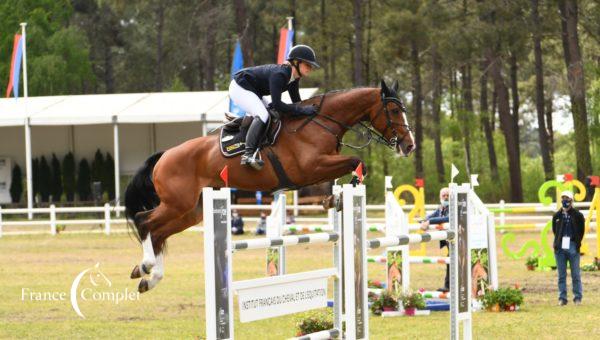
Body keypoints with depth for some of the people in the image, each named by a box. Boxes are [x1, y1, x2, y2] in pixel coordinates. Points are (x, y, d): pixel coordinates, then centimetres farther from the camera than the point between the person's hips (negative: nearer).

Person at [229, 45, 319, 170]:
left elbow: (297, 102, 7)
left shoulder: (294, 78, -2)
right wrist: (302, 110, -38)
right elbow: (277, 104, -36)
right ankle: (248, 154, -33)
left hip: (253, 92, 10)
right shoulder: (279, 75, -31)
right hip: (239, 88, -10)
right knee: (262, 115, -27)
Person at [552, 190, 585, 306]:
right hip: (560, 248, 3)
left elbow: (581, 230, 6)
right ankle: (562, 298, 10)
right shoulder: (557, 216, 7)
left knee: (575, 274, 1)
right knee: (561, 275, 5)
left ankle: (578, 297, 7)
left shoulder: (577, 215, -1)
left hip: (573, 247, -3)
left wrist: (577, 242, 4)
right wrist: (558, 242, 9)